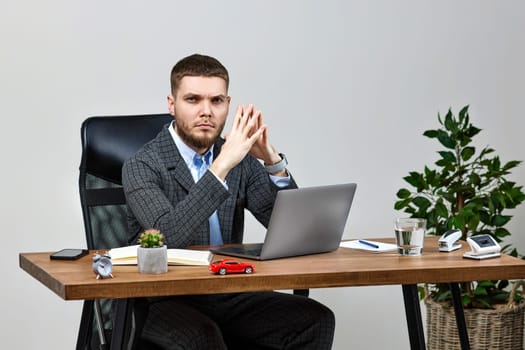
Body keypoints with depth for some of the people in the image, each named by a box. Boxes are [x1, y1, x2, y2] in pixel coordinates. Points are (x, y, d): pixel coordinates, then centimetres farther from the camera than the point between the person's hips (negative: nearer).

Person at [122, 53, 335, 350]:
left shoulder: (240, 158, 6)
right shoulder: (142, 167, -9)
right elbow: (168, 236, -27)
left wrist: (273, 161, -16)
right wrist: (222, 166, -30)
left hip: (229, 296, 5)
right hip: (164, 303, -5)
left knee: (316, 320, -18)